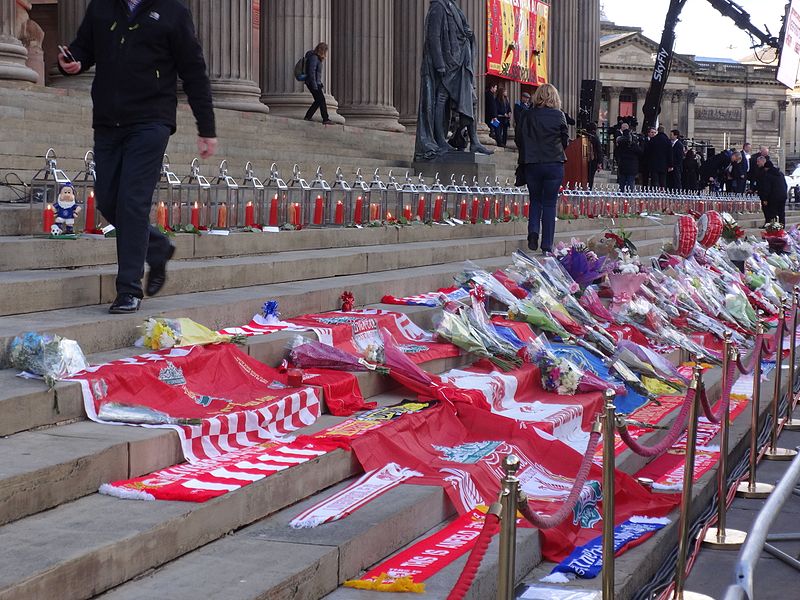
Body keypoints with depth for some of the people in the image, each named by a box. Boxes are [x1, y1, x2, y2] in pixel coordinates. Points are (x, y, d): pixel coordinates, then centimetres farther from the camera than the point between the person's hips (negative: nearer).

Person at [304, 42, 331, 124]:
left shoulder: (317, 57, 16)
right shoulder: (313, 57, -15)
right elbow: (311, 72, -21)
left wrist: (320, 83, 23)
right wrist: (314, 85, -22)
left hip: (316, 83, 10)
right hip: (312, 83, -10)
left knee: (318, 101, 10)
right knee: (321, 100, -9)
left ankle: (308, 117, 13)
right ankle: (325, 119, -7)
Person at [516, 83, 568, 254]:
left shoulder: (527, 115, -1)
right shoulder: (558, 115, -4)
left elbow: (519, 140, 3)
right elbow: (565, 141, 3)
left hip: (532, 163, 1)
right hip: (554, 163, -1)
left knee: (535, 200, 17)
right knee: (550, 204, 6)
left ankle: (533, 231, -6)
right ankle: (547, 245, 4)